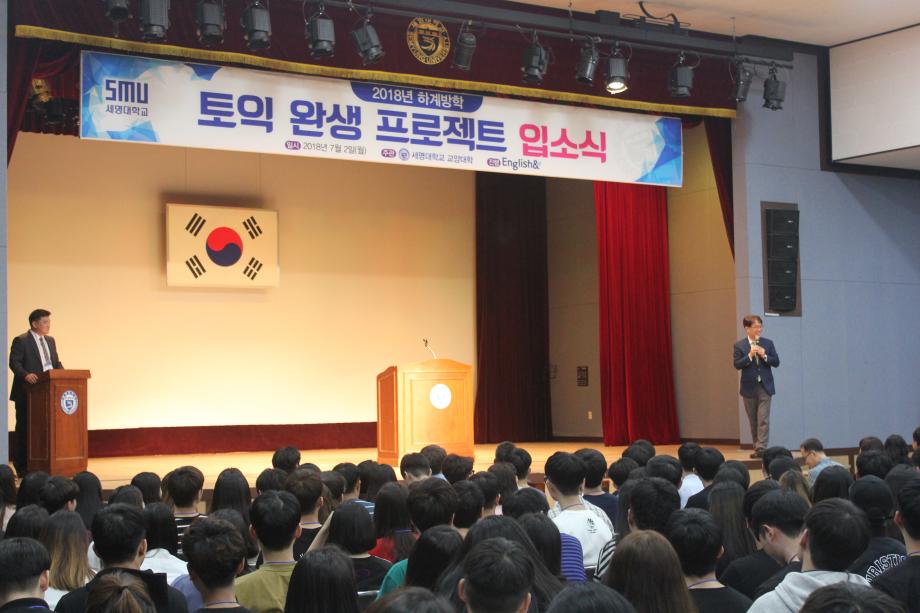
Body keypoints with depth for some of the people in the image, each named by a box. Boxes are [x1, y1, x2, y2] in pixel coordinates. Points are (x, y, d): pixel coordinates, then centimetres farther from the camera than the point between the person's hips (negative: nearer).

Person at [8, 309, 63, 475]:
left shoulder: (50, 341, 16)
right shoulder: (21, 341, -6)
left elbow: (56, 363, 18)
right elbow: (14, 362, -14)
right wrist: (26, 375, -31)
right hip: (27, 392, -6)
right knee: (24, 429, 1)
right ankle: (21, 467, 6)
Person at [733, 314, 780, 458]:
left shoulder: (768, 343, 4)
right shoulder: (739, 346, -1)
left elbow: (776, 362, 2)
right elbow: (737, 365, -9)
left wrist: (764, 356, -15)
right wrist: (749, 356, -21)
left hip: (765, 387, 0)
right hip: (749, 388, 0)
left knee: (763, 419, -9)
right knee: (753, 420, 9)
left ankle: (761, 448, -13)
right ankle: (757, 448, 18)